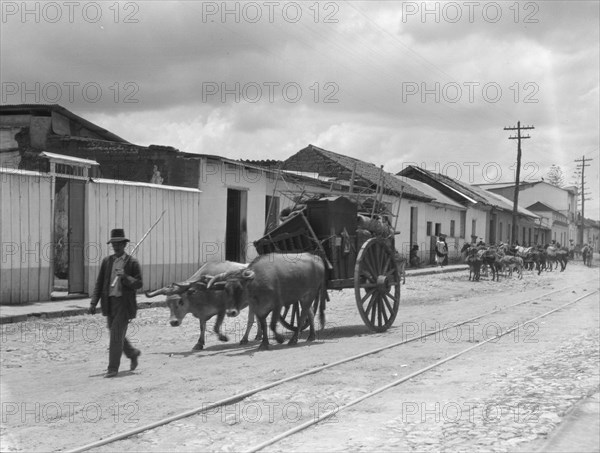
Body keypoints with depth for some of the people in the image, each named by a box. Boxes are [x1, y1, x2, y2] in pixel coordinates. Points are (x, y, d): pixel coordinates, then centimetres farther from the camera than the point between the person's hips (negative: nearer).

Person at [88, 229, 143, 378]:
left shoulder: (132, 262, -2)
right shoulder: (107, 261, 9)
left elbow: (138, 284, -4)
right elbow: (99, 283, 10)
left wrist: (125, 277, -22)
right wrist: (93, 303, 2)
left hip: (124, 303, -5)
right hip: (109, 302, 5)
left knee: (116, 335, -10)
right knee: (116, 335, 14)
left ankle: (113, 368, -3)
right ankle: (133, 353, 39)